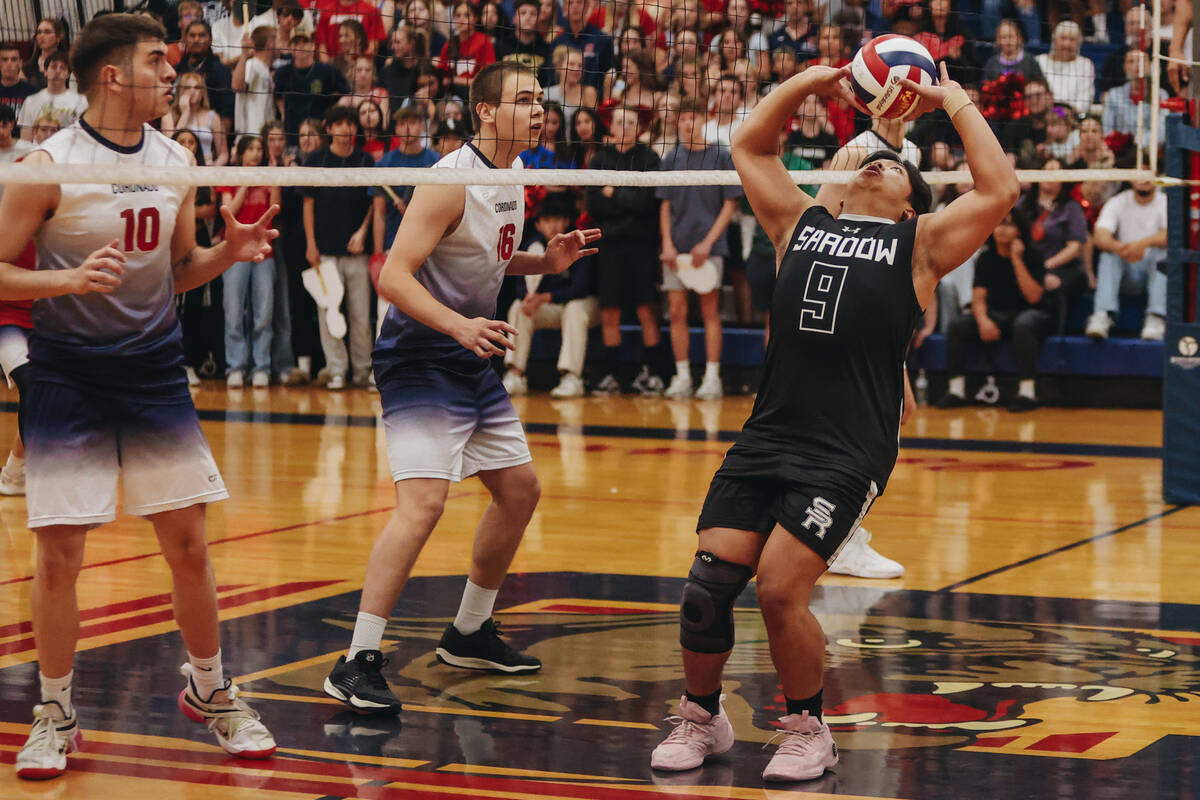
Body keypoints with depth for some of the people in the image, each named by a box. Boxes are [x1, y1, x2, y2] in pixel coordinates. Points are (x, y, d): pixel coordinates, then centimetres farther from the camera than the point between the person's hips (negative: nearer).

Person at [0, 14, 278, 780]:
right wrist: (71, 279, -27)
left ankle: (211, 691, 24)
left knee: (189, 543, 6)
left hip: (155, 370, 4)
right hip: (68, 375, -4)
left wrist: (228, 252, -5)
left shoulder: (176, 162, 4)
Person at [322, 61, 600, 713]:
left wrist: (544, 262, 8)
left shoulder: (513, 176, 9)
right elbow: (393, 275, -24)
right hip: (419, 359, -10)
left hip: (472, 362, 10)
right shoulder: (452, 182, -18)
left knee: (520, 490, 16)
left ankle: (469, 634, 31)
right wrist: (458, 325, -36)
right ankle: (356, 663, -19)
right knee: (423, 500, -21)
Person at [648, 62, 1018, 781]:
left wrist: (953, 100, 8)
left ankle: (808, 730, 9)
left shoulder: (921, 242, 10)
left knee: (780, 589, -14)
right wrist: (813, 80, 22)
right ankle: (702, 718, 20)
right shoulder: (802, 223, 20)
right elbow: (749, 146, 28)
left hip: (849, 451, -4)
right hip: (766, 436, 4)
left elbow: (1001, 189, -1)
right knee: (707, 586, -3)